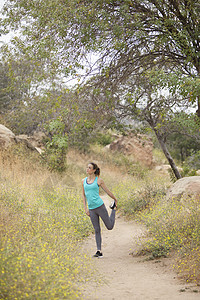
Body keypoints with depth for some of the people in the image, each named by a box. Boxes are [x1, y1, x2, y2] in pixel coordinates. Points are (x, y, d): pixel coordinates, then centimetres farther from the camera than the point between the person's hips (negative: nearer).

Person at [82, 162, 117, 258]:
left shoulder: (99, 180, -4)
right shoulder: (84, 181, 8)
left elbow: (107, 191, 7)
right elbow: (84, 195, 16)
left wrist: (115, 200, 17)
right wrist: (85, 208, 8)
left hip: (100, 206, -3)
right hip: (91, 209, 3)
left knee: (110, 227, 7)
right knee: (97, 230, 4)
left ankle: (114, 208, 31)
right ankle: (99, 251, 7)